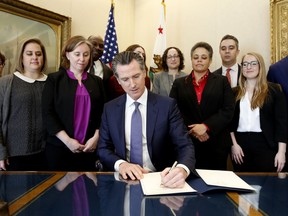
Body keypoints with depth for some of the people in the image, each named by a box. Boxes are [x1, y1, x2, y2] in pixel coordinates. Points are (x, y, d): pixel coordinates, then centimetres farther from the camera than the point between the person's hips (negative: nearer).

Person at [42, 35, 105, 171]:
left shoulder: (96, 81, 11)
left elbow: (102, 113, 8)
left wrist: (96, 137, -7)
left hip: (89, 147, 2)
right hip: (59, 147, -2)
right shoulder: (54, 79, 2)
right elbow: (47, 113, -5)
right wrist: (67, 140, -13)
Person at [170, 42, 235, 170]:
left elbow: (228, 110, -1)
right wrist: (193, 130, -11)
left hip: (216, 144, 0)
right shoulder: (179, 83, 11)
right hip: (188, 143, 0)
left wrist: (206, 126, -13)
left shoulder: (222, 82, 9)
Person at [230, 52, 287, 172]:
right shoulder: (235, 92, 8)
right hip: (240, 143, 2)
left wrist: (281, 151, -9)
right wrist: (233, 144, -4)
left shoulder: (274, 90, 2)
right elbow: (230, 120, 6)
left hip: (265, 144, -2)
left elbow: (282, 121, -3)